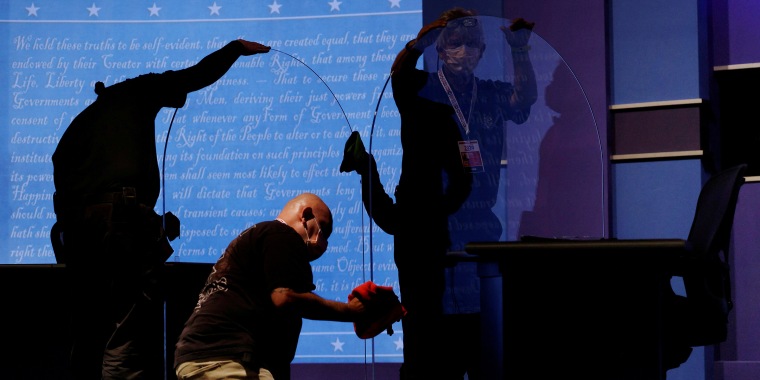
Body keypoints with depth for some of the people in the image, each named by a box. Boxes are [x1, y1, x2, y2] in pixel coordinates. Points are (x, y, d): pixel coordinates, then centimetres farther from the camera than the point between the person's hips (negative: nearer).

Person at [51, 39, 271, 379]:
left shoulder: (77, 126, 30)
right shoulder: (134, 95, 16)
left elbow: (62, 194, 22)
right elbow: (195, 77, 19)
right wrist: (236, 47, 33)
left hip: (77, 227, 6)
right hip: (125, 219, -6)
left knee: (87, 339, 11)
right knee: (129, 339, -12)